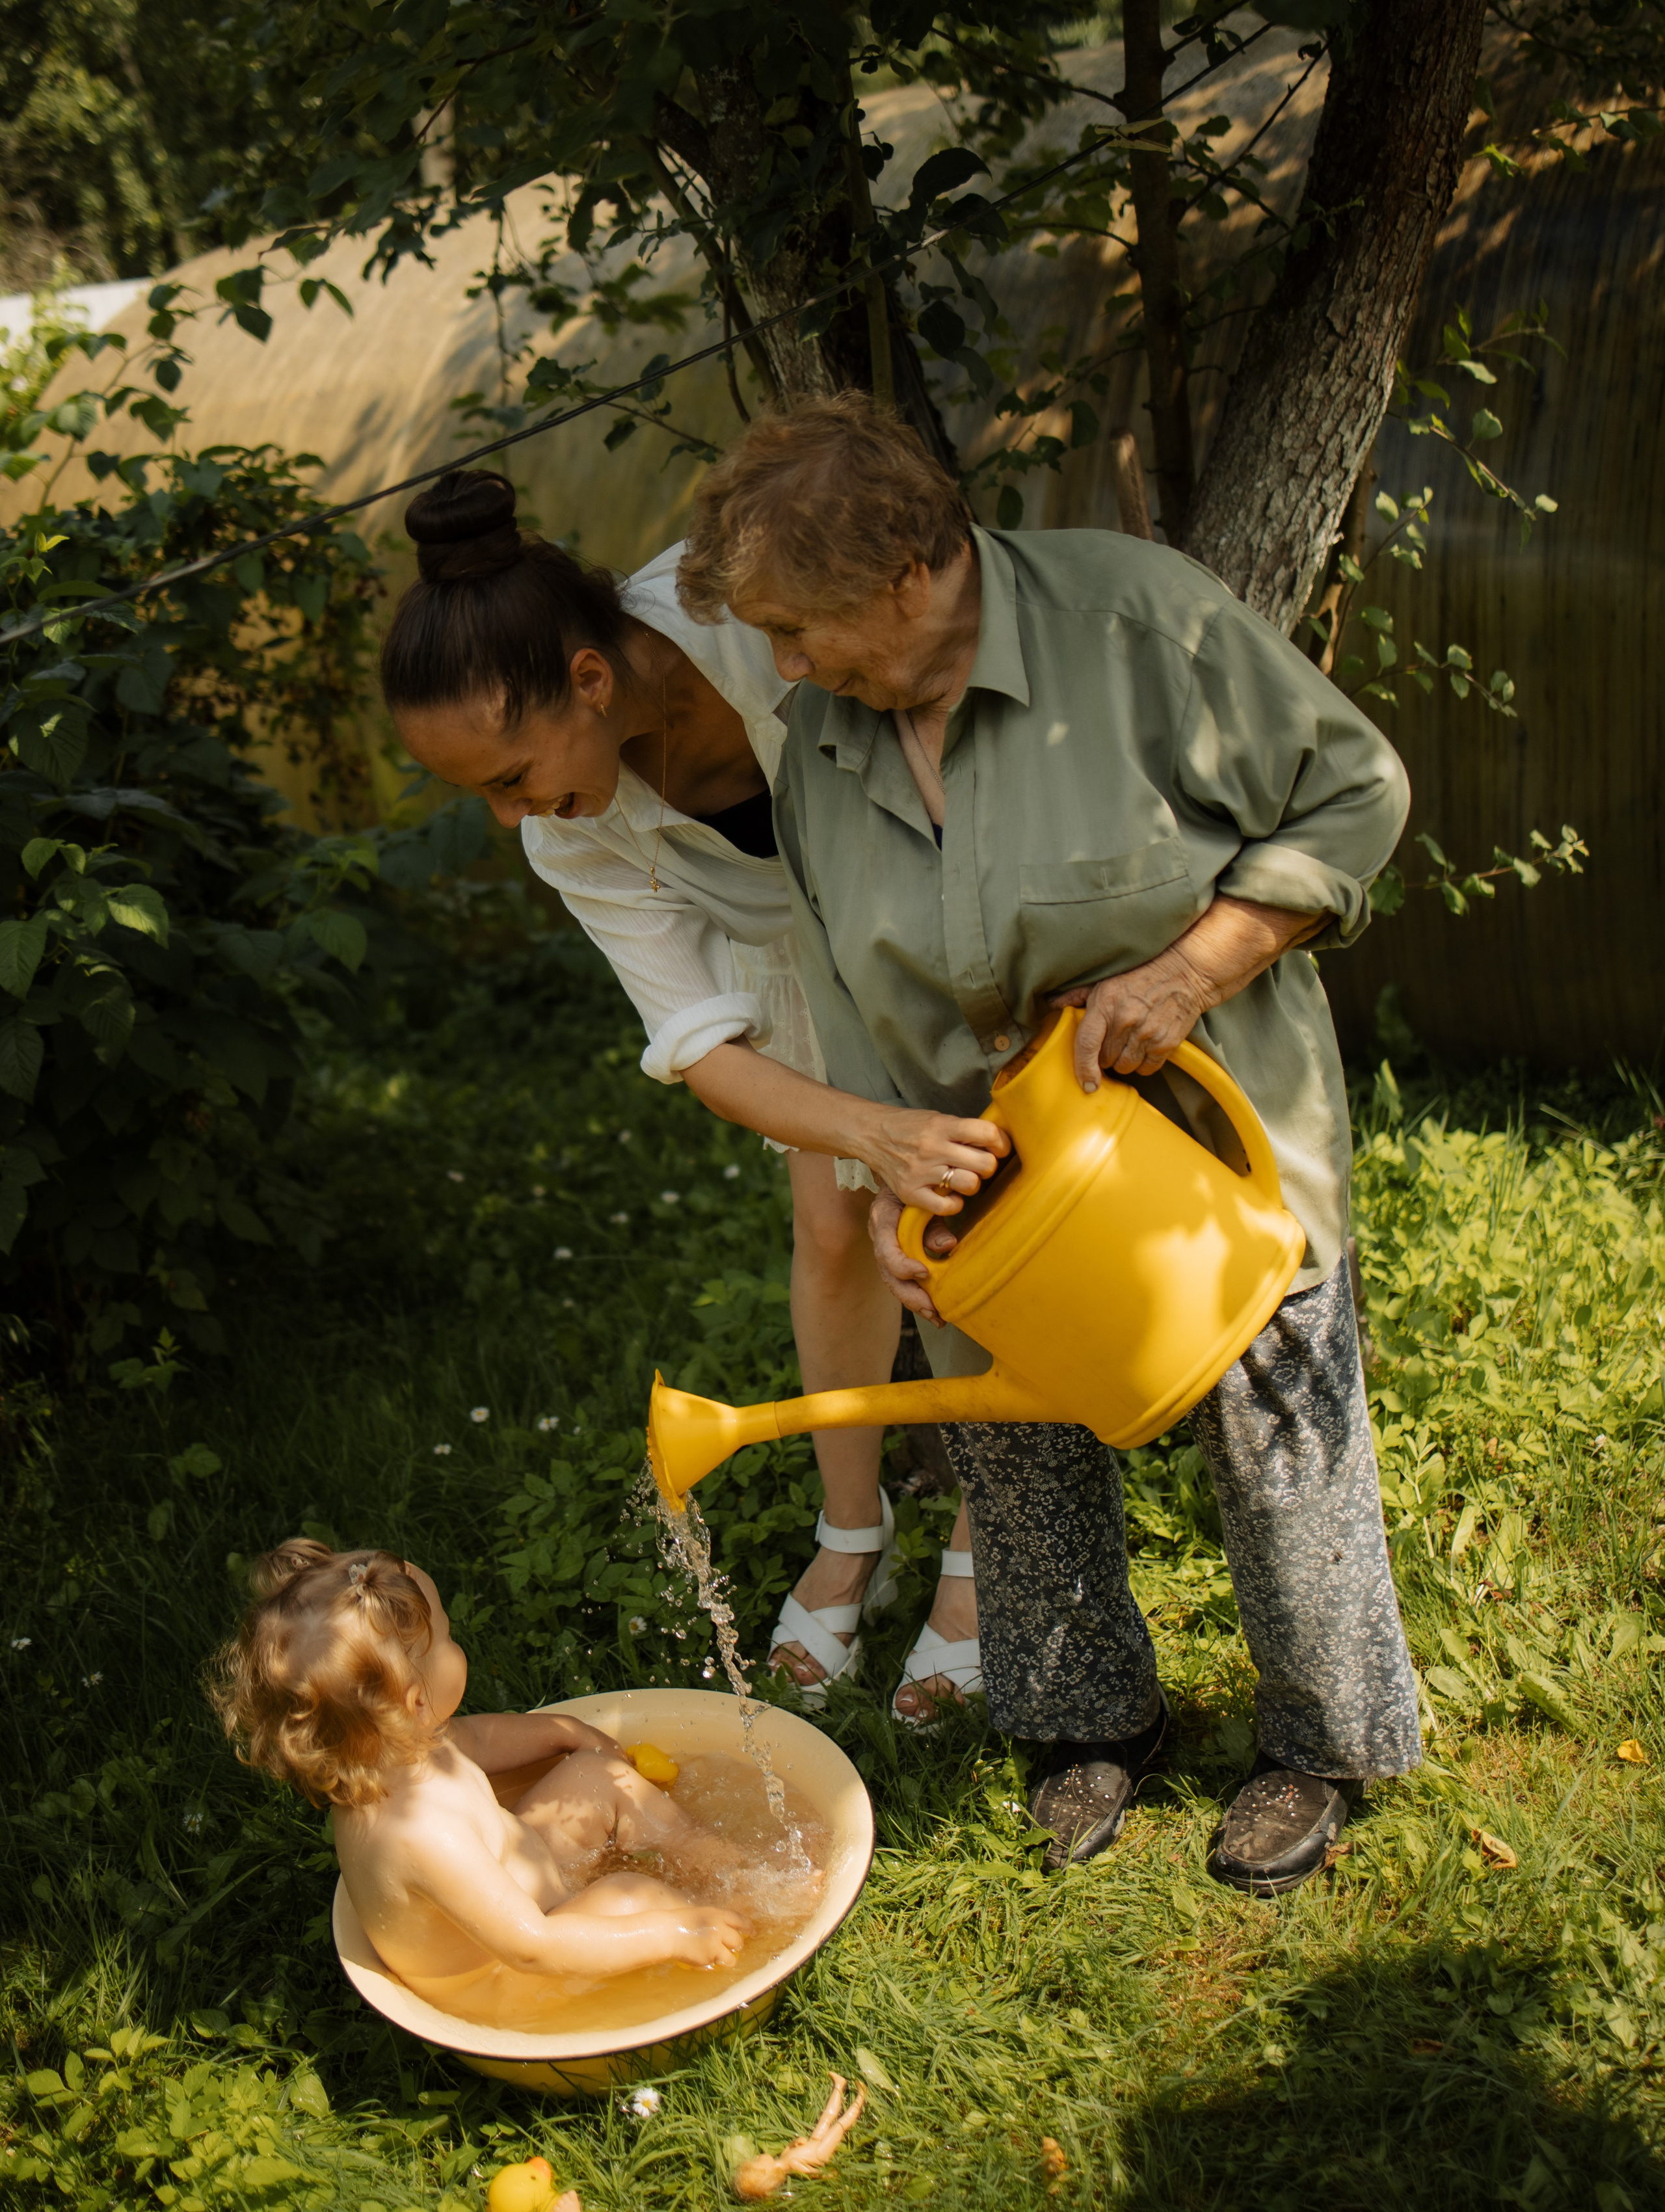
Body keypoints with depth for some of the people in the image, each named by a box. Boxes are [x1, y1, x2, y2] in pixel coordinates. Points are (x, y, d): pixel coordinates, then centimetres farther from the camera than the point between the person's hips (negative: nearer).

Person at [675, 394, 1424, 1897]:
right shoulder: (822, 747, -5)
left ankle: (1325, 1743, 34)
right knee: (1017, 1447, 14)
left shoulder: (1136, 618, -21)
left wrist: (1188, 970, -24)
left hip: (1214, 1125, -4)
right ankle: (1095, 1716, 39)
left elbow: (1354, 789, -15)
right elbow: (855, 997, 3)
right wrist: (888, 1186, -6)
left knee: (1275, 1436, 9)